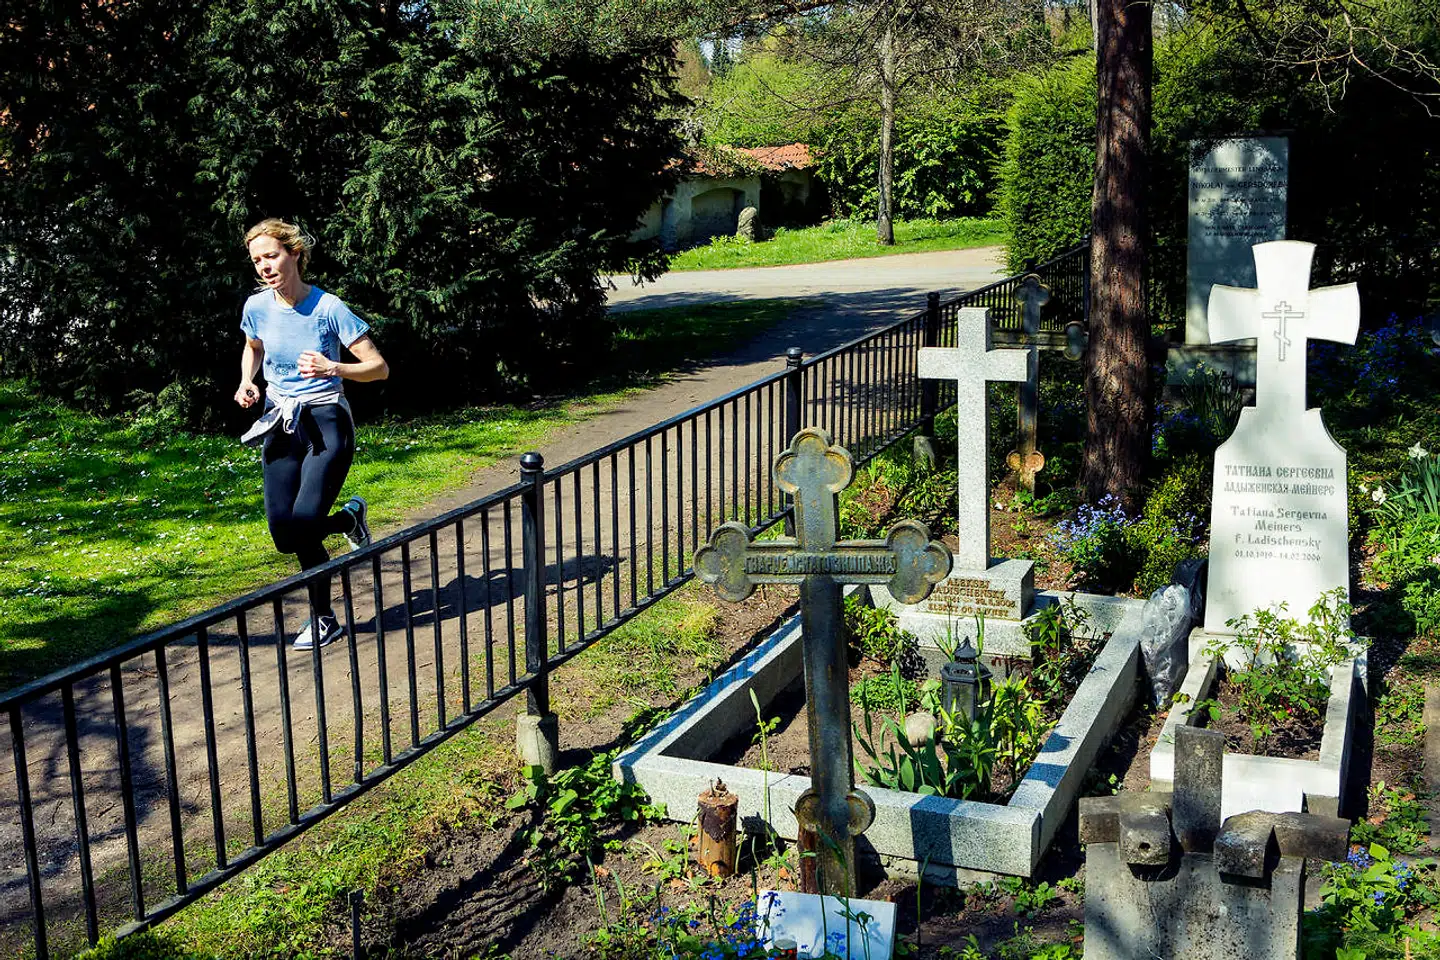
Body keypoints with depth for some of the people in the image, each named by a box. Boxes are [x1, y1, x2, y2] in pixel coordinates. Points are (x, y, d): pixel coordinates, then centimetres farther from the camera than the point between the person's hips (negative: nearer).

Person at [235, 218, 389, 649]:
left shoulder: (329, 308, -15)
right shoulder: (257, 307, -2)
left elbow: (380, 368, -13)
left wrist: (333, 368, -30)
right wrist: (246, 382, 2)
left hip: (326, 425, -5)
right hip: (279, 425, 5)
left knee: (303, 526, -17)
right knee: (284, 535, -1)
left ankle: (323, 621, 6)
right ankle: (350, 516, 31)